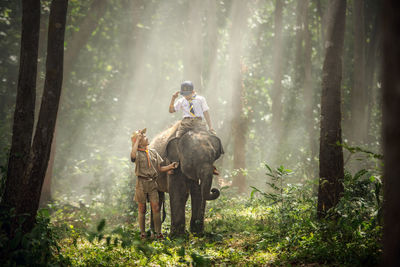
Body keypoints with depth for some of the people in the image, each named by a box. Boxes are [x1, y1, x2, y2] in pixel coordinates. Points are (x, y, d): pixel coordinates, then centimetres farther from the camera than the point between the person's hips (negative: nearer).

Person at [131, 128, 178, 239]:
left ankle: (158, 232, 0)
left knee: (156, 208, -4)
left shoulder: (153, 152, 14)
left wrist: (170, 166, -3)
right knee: (142, 209, 4)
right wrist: (137, 139, -19)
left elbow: (159, 168, 15)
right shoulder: (137, 153, -2)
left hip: (152, 183, 4)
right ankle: (142, 233, 12)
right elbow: (133, 155, -29)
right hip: (141, 183, -3)